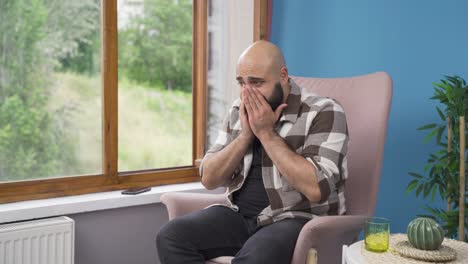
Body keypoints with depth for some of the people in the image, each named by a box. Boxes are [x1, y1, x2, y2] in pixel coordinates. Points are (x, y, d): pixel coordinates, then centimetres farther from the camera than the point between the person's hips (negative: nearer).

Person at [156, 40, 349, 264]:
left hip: (298, 219, -5)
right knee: (170, 237, -17)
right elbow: (209, 179, 5)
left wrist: (266, 133, -18)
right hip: (238, 214, 6)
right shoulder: (239, 111, 8)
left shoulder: (324, 112, -9)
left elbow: (316, 189, -22)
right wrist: (246, 134, -9)